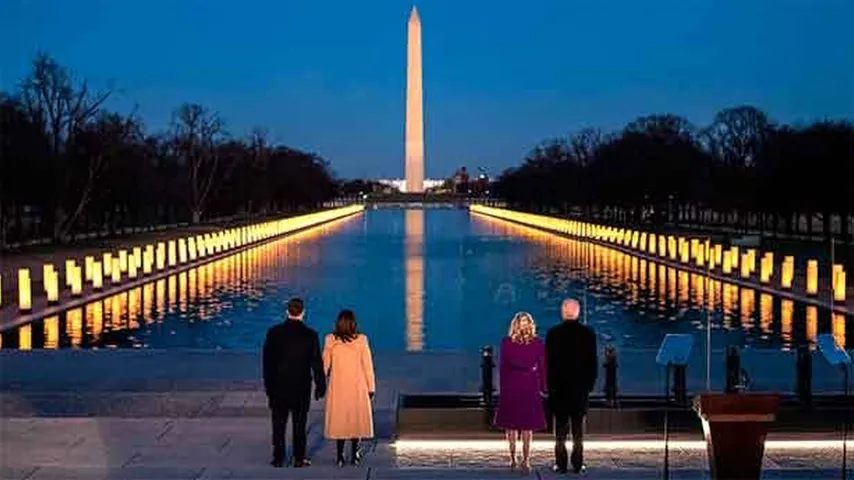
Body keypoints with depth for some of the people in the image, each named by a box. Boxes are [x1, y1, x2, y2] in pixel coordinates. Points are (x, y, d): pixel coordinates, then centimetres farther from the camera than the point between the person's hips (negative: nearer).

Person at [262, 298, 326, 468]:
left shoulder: (274, 332, -7)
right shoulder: (310, 335, -10)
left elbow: (267, 361, -2)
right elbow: (316, 363, -6)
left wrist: (268, 384, 8)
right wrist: (320, 385, 5)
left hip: (278, 386, 1)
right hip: (301, 388, -1)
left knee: (279, 424, 10)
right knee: (299, 424, 9)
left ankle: (278, 458, 14)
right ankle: (299, 458, 13)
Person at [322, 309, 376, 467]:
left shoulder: (331, 340, -5)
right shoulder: (361, 340, -7)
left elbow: (325, 365, 0)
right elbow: (367, 365, -3)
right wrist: (371, 387, 4)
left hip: (338, 386, 0)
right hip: (357, 387, 0)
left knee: (339, 418, 8)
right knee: (356, 418, 10)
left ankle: (340, 456, 6)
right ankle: (354, 455, 10)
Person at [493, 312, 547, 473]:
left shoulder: (506, 342, -1)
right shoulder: (538, 343, -1)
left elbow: (502, 367, 1)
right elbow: (542, 367, 0)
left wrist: (502, 387, 6)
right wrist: (543, 388, 5)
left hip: (510, 385, 0)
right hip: (530, 386, 0)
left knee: (511, 423, 9)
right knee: (527, 424, 2)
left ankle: (513, 458, 10)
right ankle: (526, 460, -2)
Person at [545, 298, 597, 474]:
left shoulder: (553, 333, -5)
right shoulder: (588, 333, -3)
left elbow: (548, 362, -2)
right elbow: (592, 361, 0)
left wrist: (550, 384, 5)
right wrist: (590, 383, 8)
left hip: (559, 386, 0)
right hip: (581, 386, 0)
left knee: (560, 427, 4)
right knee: (578, 428, 5)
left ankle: (561, 464, 2)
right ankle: (578, 464, 3)